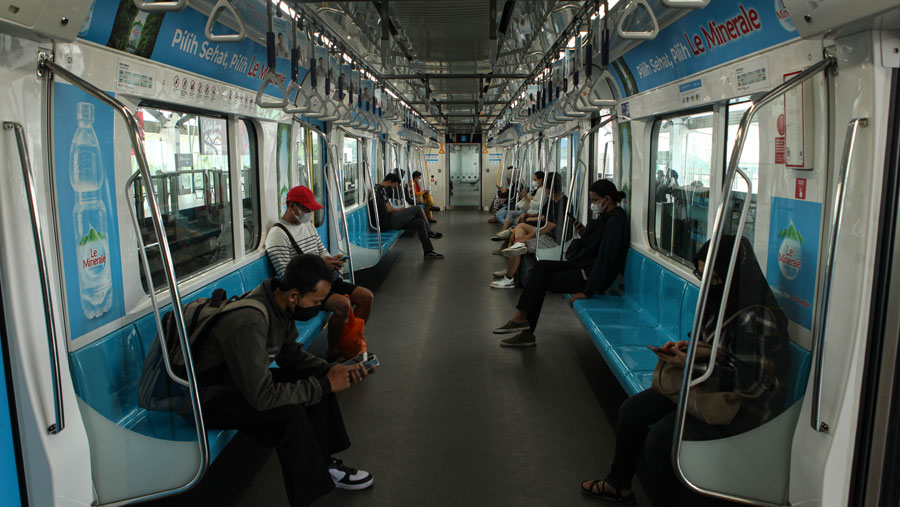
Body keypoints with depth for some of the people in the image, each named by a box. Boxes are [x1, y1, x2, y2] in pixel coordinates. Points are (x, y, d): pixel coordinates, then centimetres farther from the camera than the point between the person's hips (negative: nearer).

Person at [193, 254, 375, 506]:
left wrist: (332, 369, -10)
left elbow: (291, 355, 6)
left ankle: (323, 464, 9)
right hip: (210, 398, -9)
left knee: (318, 382, -2)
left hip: (245, 380, 9)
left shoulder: (279, 304, -8)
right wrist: (325, 385, -27)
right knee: (290, 415, -28)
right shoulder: (248, 323, -35)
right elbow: (262, 396, -34)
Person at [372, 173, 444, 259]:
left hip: (385, 222, 11)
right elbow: (388, 209, -16)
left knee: (420, 222, 7)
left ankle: (428, 251, 7)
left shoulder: (377, 188, 22)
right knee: (417, 209, -12)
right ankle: (429, 232, 6)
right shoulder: (381, 189, -11)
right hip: (387, 221, -11)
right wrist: (399, 209, 1)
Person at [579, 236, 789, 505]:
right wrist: (688, 345, -4)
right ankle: (619, 484, 23)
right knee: (631, 410, 3)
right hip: (709, 385, 9)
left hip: (743, 405, -9)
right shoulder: (722, 298, -2)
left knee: (660, 438, -22)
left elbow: (749, 382, -25)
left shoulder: (756, 318, -28)